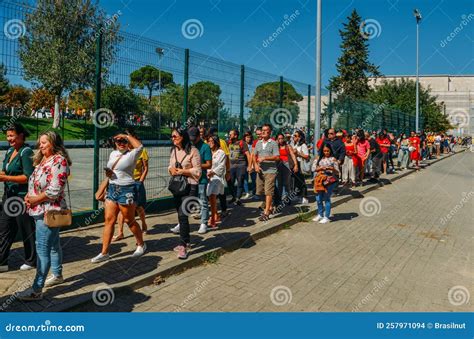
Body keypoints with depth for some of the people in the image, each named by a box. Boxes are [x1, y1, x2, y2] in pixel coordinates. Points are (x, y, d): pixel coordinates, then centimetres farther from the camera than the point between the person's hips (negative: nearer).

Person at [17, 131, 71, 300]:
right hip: (42, 210, 9)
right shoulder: (43, 159, 14)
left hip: (49, 211, -9)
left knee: (42, 248, -6)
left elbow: (54, 190, -22)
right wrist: (28, 196, 1)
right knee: (53, 245, 19)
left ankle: (36, 290, 1)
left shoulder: (59, 161, -16)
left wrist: (34, 200, -14)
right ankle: (57, 275, 34)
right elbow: (35, 182, 20)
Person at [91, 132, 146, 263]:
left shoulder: (131, 154, -9)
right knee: (108, 220, 5)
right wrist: (108, 172, 2)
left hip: (126, 190, -7)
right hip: (112, 189, 7)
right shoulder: (112, 154, 13)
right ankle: (104, 253, 13)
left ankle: (141, 245, 27)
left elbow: (139, 146, -26)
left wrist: (127, 135, -14)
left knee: (129, 220, 5)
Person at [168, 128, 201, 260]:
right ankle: (186, 241, 28)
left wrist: (182, 171, -18)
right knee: (181, 215, 14)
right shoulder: (173, 150, 9)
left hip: (189, 186, -7)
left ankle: (183, 246, -4)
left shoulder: (192, 151, -11)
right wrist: (171, 169, -5)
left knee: (182, 215, -13)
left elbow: (197, 171, -12)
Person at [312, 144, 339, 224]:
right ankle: (320, 215, 28)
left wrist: (332, 168, -17)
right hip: (320, 180, 4)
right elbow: (313, 168, 4)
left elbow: (337, 172, 2)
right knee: (318, 198, 8)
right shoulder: (319, 158, 10)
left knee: (326, 198, -3)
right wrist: (320, 168, -12)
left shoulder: (333, 159, 2)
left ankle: (326, 217, 9)